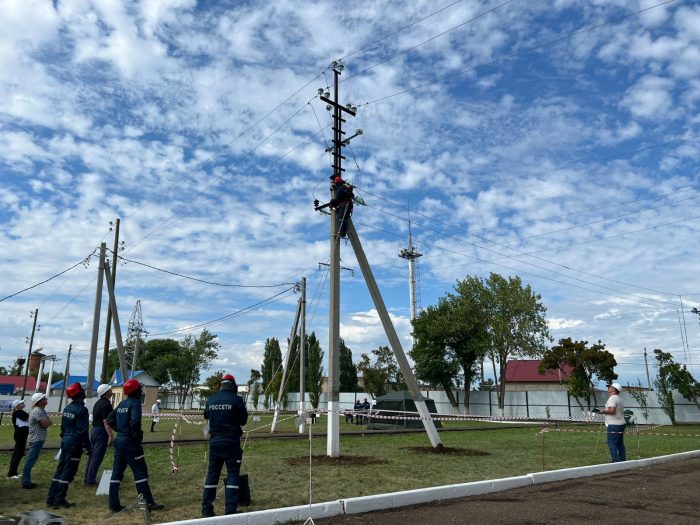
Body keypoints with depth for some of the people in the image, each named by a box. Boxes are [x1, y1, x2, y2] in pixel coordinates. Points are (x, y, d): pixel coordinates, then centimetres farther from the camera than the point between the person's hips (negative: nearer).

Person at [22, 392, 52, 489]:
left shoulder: (42, 410, 14)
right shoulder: (37, 411, -17)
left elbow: (47, 422, 13)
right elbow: (45, 424, -21)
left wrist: (47, 422, -7)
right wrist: (48, 421, -1)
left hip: (39, 439, 10)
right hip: (36, 440, -10)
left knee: (30, 461, 14)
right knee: (30, 461, -5)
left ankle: (27, 481, 21)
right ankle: (25, 482, -1)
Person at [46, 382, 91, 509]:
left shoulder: (67, 408, 8)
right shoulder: (81, 409, -16)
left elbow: (63, 427, 15)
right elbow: (83, 431, -17)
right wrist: (88, 447, -12)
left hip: (65, 441, 8)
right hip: (74, 444, -8)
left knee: (60, 470, 14)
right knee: (68, 472, 0)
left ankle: (51, 499, 19)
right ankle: (59, 500, 4)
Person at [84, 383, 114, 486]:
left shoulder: (98, 403, 12)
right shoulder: (106, 404, -17)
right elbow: (105, 421, -22)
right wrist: (111, 436, -22)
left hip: (94, 429, 9)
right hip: (101, 431, -9)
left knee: (92, 455, 15)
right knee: (97, 457, -3)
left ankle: (87, 478, 21)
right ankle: (90, 480, 0)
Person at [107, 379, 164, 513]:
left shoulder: (122, 404, 11)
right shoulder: (135, 403, -14)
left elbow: (110, 420, 14)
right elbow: (135, 421, -27)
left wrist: (120, 430, 14)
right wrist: (138, 435, -12)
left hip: (119, 440, 8)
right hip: (130, 442, -8)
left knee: (117, 472, 12)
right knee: (140, 472, -3)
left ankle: (114, 505, 17)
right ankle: (148, 503, 0)